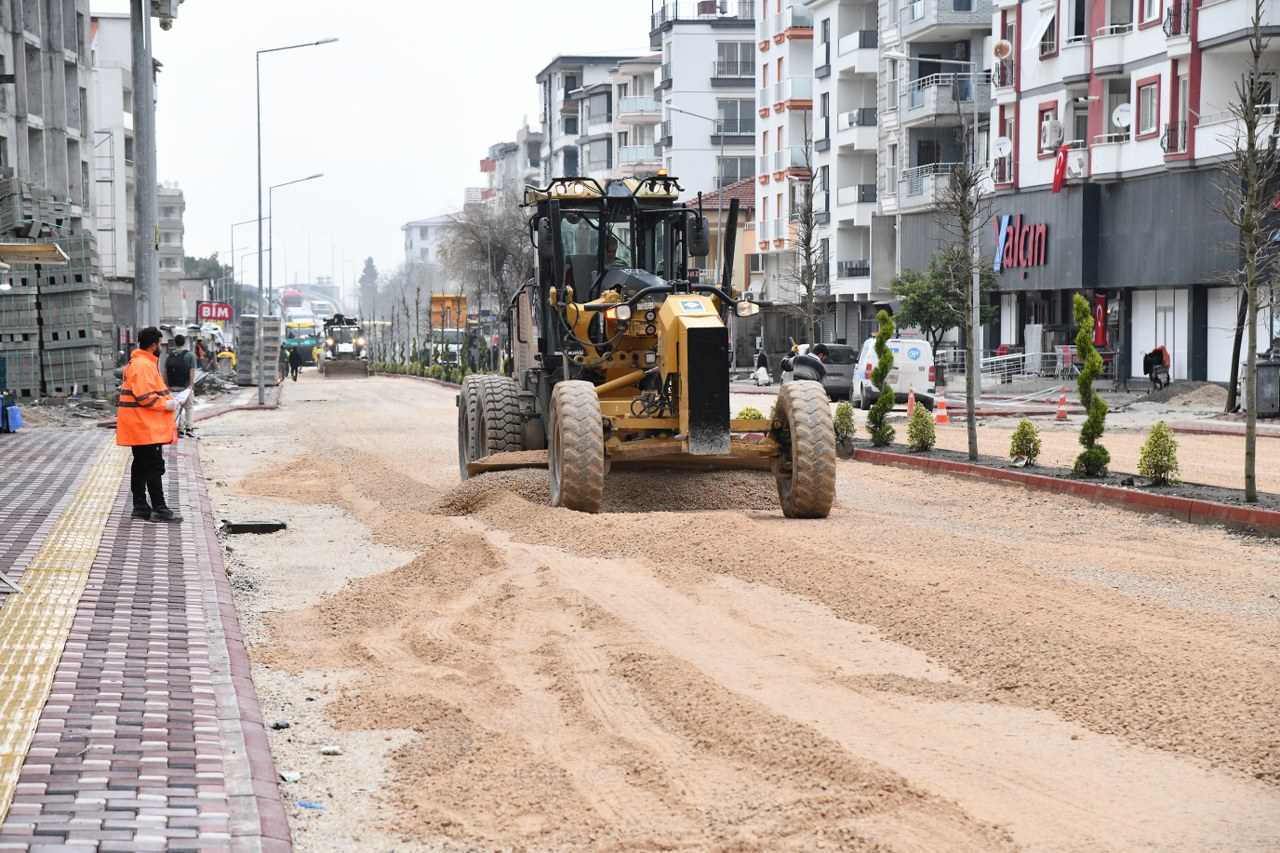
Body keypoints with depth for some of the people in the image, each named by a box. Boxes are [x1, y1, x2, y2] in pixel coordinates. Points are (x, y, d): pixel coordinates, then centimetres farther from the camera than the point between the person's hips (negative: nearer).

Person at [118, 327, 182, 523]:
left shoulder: (136, 362, 17)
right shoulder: (144, 365, -18)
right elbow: (145, 396, -24)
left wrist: (166, 400, 13)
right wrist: (166, 404, -14)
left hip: (139, 427, 11)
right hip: (147, 428, -11)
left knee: (141, 466, 14)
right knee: (154, 467, -9)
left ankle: (140, 506, 20)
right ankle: (159, 509, -9)